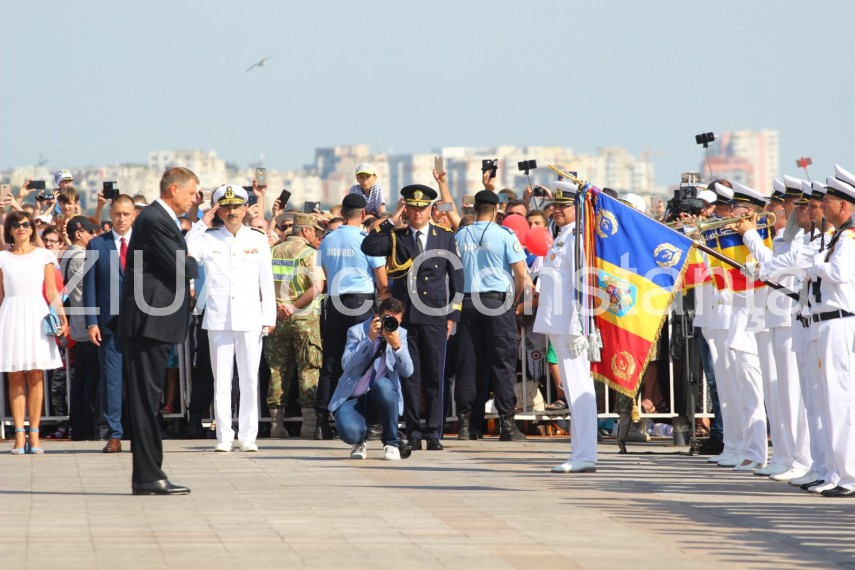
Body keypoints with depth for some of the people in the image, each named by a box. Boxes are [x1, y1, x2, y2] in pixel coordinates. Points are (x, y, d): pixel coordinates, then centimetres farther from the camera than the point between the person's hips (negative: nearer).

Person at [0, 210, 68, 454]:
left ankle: (34, 434, -2)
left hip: (36, 315, -1)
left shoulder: (43, 255, 9)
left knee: (35, 375, -4)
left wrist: (61, 313, -8)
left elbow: (52, 291, 5)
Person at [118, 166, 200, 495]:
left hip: (153, 322, 11)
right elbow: (180, 267, -18)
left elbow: (180, 265, 19)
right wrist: (198, 264, 1)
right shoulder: (155, 221, -15)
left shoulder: (161, 219, 18)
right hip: (150, 320, -11)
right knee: (146, 397, -7)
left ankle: (147, 476, 14)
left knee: (148, 398, 11)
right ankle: (148, 477, -6)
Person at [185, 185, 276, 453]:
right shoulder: (209, 239, 6)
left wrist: (269, 317, 5)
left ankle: (248, 436, 6)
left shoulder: (258, 240, 9)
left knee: (250, 379, 1)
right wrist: (201, 224, -7)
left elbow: (266, 280, 10)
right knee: (221, 380, 0)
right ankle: (224, 437, 4)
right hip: (218, 318, 0)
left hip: (250, 319, 0)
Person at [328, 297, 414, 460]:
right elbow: (346, 365, -20)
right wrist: (370, 339, -27)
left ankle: (391, 443, -16)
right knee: (349, 432, -34)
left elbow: (407, 371, -9)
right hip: (353, 400, -2)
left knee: (382, 384, -35)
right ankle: (359, 442, 9)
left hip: (382, 399, 2)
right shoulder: (357, 331, -4)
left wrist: (397, 346, -26)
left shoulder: (400, 334, 4)